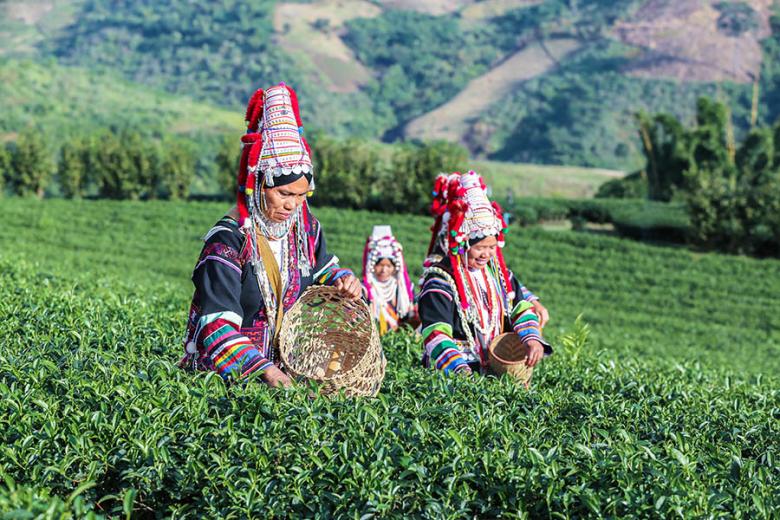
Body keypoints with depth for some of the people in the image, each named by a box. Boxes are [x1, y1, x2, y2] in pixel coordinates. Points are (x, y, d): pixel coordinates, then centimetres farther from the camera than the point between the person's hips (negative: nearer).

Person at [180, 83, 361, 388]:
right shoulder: (227, 241, -15)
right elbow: (217, 324, -21)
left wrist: (344, 282, 5)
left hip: (286, 363, 7)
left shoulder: (305, 228, 6)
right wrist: (263, 370, -32)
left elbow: (323, 270, 28)